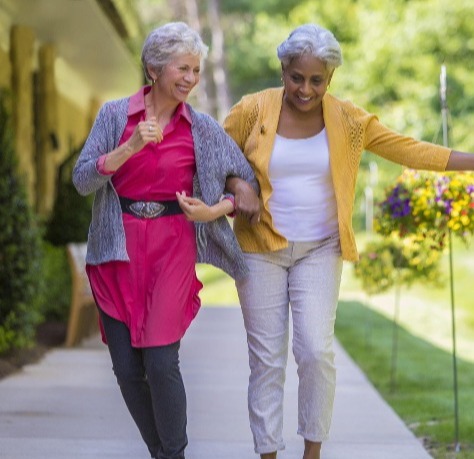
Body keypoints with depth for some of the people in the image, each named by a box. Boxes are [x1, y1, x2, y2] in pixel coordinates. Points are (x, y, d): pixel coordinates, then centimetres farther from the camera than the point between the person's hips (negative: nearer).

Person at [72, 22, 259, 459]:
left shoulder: (203, 128, 1)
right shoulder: (114, 114, 1)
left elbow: (250, 184, 6)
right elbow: (82, 179, -7)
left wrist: (214, 211, -11)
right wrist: (130, 147, -19)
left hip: (173, 248, -1)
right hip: (118, 247, 1)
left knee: (160, 362, -12)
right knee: (126, 367, 2)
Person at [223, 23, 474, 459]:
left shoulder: (347, 119, -3)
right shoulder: (252, 110, -8)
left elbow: (408, 149, 0)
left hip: (319, 250, 1)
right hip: (261, 249, -1)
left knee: (316, 351, -9)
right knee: (266, 359, 1)